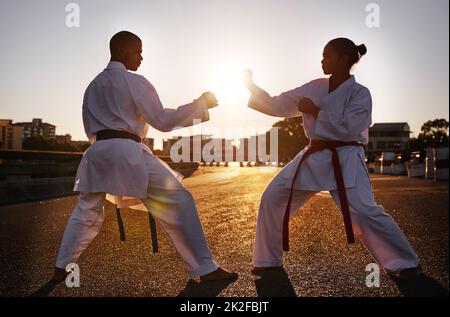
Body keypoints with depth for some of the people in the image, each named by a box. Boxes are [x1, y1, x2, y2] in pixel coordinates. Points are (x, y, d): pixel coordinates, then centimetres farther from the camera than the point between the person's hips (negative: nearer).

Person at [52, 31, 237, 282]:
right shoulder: (134, 82, -1)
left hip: (97, 152, 7)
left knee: (87, 212, 24)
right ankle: (205, 268, -3)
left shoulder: (93, 85, 21)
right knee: (178, 201, -2)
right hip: (126, 151, -7)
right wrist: (201, 103, 0)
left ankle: (62, 268, 29)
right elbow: (162, 120, -5)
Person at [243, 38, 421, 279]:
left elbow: (347, 129, -20)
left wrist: (315, 111, -15)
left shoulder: (359, 93, -8)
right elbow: (278, 106, 9)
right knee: (272, 198, 2)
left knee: (364, 211, -20)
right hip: (313, 158, 6)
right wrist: (252, 87, 2)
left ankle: (405, 263, 4)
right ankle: (269, 259, 18)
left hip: (345, 160, -5)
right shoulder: (314, 88, 7)